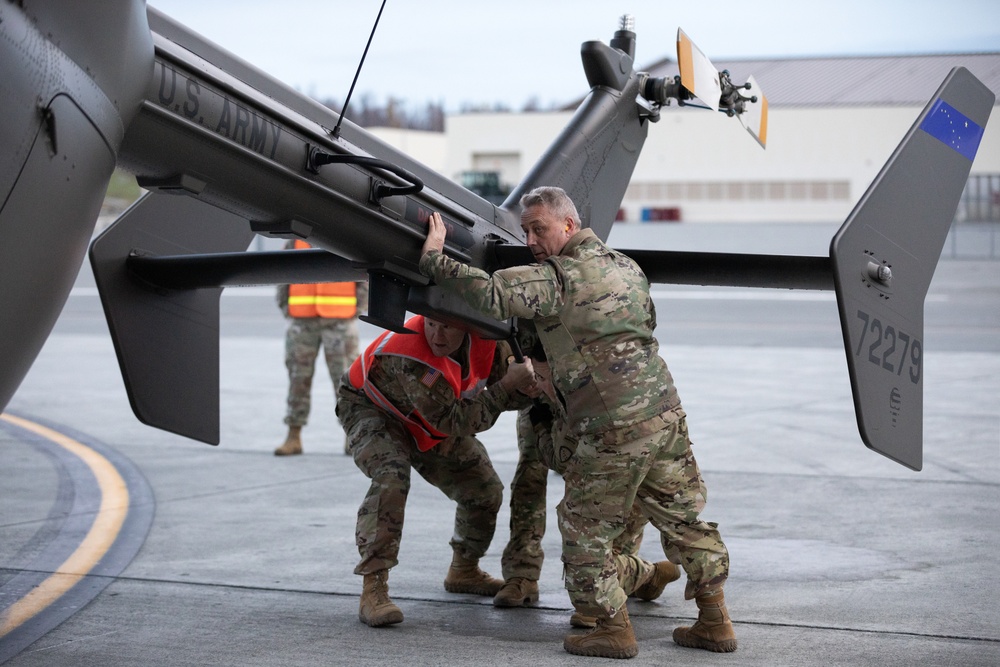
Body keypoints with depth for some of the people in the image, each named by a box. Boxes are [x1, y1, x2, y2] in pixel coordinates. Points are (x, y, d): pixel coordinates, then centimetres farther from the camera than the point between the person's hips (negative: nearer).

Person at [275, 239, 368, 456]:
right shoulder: (294, 243, 8)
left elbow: (365, 283, 2)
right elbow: (282, 280, 12)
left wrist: (355, 312, -6)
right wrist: (287, 310, 2)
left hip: (339, 322, -2)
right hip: (302, 322, 2)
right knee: (298, 379, 2)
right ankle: (293, 437, 7)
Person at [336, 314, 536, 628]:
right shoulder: (411, 356, -43)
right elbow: (453, 423, -38)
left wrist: (523, 386, -32)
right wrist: (508, 386, -40)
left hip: (433, 417, 7)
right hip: (372, 409, -7)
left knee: (485, 489, 9)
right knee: (391, 478, -35)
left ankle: (463, 571, 36)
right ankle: (373, 588, -32)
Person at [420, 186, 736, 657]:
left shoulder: (558, 278, -9)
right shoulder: (626, 267, 16)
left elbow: (492, 294, -20)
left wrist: (434, 259, -9)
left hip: (615, 430, -8)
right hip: (666, 411, 8)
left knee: (584, 527, 7)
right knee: (683, 517, 16)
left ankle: (614, 630, 10)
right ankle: (715, 623, 20)